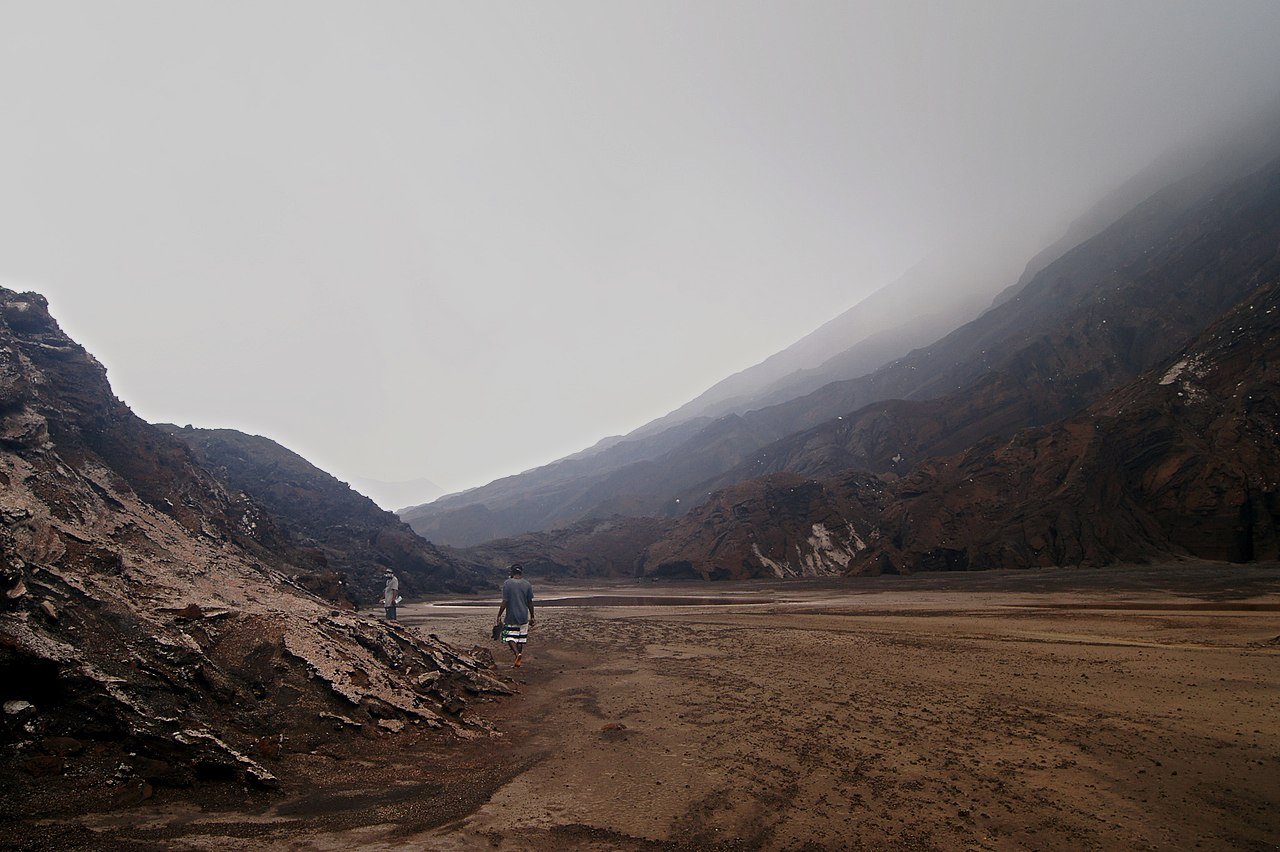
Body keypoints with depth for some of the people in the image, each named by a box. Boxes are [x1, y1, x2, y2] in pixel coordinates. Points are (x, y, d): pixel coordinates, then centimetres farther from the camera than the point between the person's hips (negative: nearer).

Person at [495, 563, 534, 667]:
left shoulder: (507, 583, -8)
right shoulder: (527, 584, 2)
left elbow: (505, 602, -11)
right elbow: (530, 603, 4)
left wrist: (499, 616, -3)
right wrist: (532, 617, 13)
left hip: (511, 617, -3)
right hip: (524, 617, 3)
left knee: (510, 637, 5)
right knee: (521, 639, 12)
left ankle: (517, 653, -18)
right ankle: (518, 661, 15)